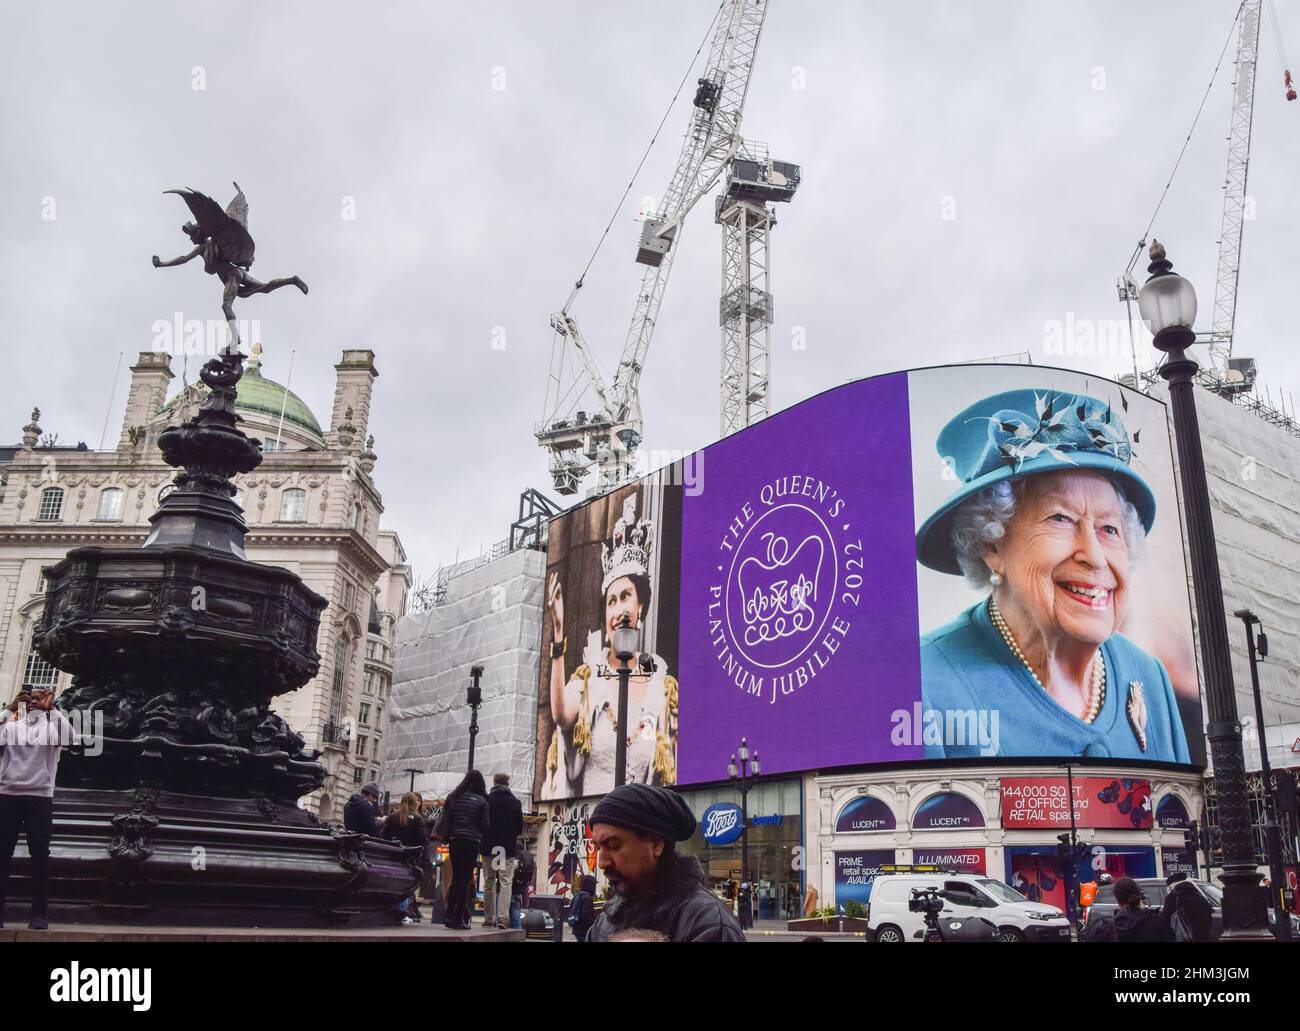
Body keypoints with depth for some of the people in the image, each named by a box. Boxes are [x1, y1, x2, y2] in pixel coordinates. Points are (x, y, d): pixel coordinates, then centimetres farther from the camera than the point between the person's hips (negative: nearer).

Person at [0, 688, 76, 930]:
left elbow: (70, 739, -11)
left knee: (40, 853, -3)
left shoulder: (53, 727, 9)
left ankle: (38, 912, -1)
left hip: (40, 797, -1)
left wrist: (52, 708, -8)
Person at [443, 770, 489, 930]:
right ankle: (459, 918, -2)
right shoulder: (481, 801, -2)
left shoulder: (453, 797, 9)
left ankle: (449, 915, 11)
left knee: (456, 878, 14)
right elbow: (485, 825, -2)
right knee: (465, 880, -1)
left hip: (454, 840, 4)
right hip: (472, 841, -4)